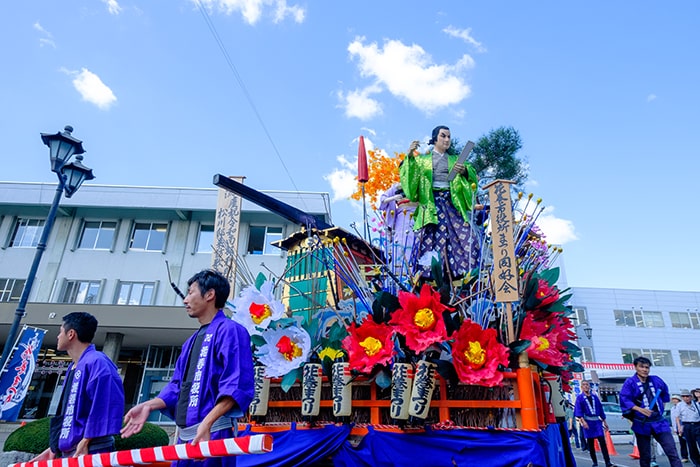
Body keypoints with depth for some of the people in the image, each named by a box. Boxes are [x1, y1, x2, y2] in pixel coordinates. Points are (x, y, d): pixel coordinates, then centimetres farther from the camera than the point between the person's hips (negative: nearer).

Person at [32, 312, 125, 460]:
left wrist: (85, 443, -21)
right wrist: (54, 448, 20)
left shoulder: (96, 363, -16)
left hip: (89, 453, -10)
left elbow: (103, 408, -23)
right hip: (66, 452, 10)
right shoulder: (73, 367, 15)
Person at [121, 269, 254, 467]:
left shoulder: (229, 330, -9)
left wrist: (206, 423, -27)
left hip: (212, 433, -9)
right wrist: (149, 405, 8)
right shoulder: (191, 342, 20)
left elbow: (236, 386, -19)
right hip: (185, 436, 9)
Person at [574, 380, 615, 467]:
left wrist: (604, 422, 13)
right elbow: (578, 411, -8)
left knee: (602, 442, -8)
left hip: (597, 421, 2)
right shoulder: (580, 398, 0)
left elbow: (600, 409, 15)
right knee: (591, 444, 5)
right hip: (588, 422, -2)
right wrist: (583, 421, -22)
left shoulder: (595, 397, 11)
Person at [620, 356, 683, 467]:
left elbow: (665, 393, 28)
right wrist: (640, 409, -29)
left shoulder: (656, 380, 7)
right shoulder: (630, 382, -9)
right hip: (642, 424, -4)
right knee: (645, 456, 7)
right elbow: (624, 400, -17)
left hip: (659, 421, 4)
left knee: (672, 452, -5)